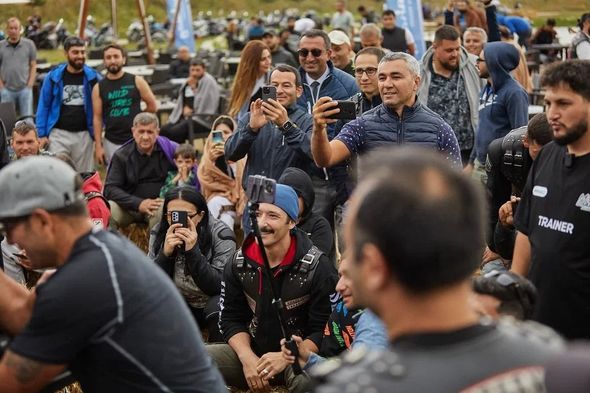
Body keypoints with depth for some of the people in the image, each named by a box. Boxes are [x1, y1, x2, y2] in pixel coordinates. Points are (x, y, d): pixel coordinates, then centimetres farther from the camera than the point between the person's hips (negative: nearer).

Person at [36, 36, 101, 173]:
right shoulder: (54, 76, -1)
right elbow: (44, 106, 4)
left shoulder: (93, 77, -1)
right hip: (59, 134, -1)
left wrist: (98, 132, -2)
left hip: (83, 134, 1)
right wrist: (42, 134, -1)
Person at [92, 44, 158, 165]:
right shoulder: (99, 88, 2)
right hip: (111, 142, 1)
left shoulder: (136, 81, -1)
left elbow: (152, 106, 7)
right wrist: (98, 145, -3)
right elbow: (97, 118, 1)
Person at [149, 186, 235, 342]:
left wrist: (193, 251, -37)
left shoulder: (221, 235, -20)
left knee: (219, 306, -34)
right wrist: (165, 253, -31)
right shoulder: (158, 233, -10)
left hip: (212, 305, -2)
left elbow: (218, 287, -25)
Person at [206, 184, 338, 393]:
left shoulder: (317, 266, -12)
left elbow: (325, 330, -12)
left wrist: (286, 358, -26)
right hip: (251, 351, 4)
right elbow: (231, 319, 5)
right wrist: (247, 357, -14)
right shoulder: (238, 264, 1)